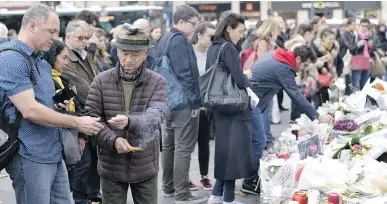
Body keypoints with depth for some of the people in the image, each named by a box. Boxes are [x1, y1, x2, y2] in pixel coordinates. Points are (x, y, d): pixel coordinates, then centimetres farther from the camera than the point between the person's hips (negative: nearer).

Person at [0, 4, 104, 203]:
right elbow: (30, 110, -22)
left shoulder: (42, 62, 15)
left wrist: (59, 103, 4)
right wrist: (76, 123, -16)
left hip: (55, 155, 9)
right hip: (31, 158, -9)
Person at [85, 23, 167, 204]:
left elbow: (155, 116, -18)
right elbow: (91, 118, -4)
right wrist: (113, 139, -21)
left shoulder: (157, 82, -4)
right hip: (111, 166, 0)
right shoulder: (101, 81, -2)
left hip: (145, 166, 0)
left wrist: (129, 121, -38)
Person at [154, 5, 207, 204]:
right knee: (183, 149, -6)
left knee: (169, 146, 15)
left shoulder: (164, 40, 14)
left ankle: (169, 187, 25)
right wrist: (195, 101, -17)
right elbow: (185, 74, -21)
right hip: (183, 102, -10)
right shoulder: (179, 41, -16)